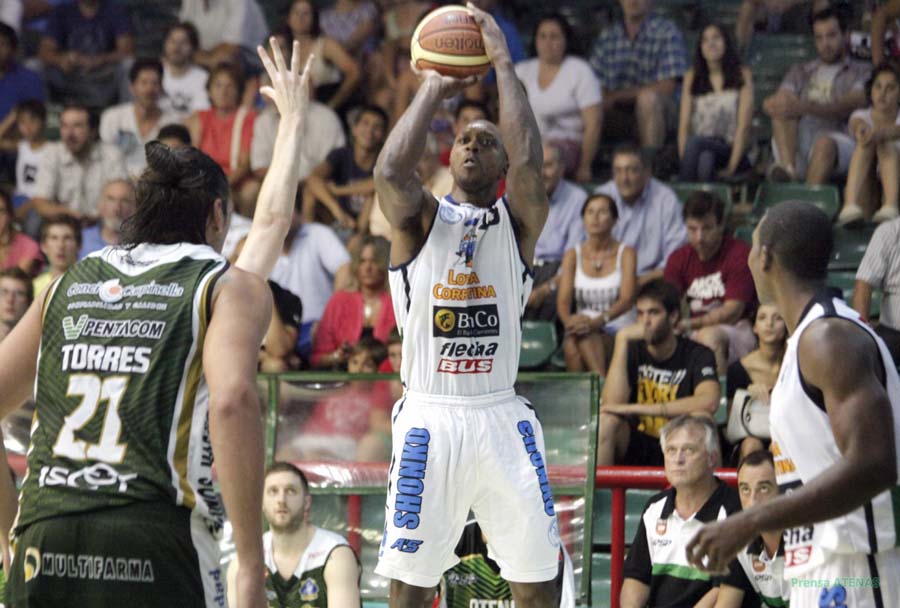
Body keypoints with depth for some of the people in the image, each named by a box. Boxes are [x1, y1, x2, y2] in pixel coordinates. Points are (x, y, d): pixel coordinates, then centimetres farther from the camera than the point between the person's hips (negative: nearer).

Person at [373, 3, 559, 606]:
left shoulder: (518, 220, 6)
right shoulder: (421, 218, 5)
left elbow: (528, 162, -15)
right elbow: (390, 170, -17)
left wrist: (503, 63, -11)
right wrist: (433, 89, -7)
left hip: (502, 416, 1)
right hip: (430, 415, -1)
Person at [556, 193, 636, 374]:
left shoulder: (626, 253, 3)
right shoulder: (573, 255, 12)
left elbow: (627, 300, -10)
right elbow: (563, 300, 0)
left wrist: (597, 321, -30)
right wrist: (569, 320, -26)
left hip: (620, 331, -2)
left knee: (586, 335, -36)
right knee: (572, 348, -34)